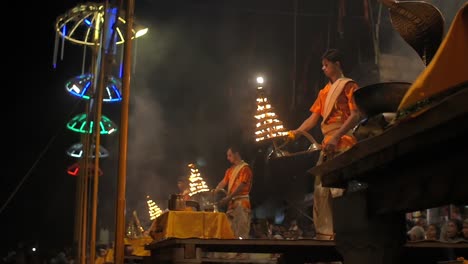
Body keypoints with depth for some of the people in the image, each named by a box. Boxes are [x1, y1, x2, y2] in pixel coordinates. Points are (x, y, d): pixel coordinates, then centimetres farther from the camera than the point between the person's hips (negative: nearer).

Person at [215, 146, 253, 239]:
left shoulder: (245, 168, -6)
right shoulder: (230, 170, 19)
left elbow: (241, 186, -15)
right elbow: (223, 182, 13)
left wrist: (228, 198, -20)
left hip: (241, 201, -8)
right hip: (231, 202, 8)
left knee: (241, 230, -10)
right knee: (231, 230, 8)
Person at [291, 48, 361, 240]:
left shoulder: (348, 85, 1)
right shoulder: (324, 91, 23)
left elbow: (355, 116, -10)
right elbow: (313, 118, 18)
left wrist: (336, 137, -20)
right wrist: (296, 132, 3)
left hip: (342, 142, -8)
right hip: (327, 144, 8)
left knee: (337, 188, -15)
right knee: (321, 188, 4)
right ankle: (324, 231, 6)